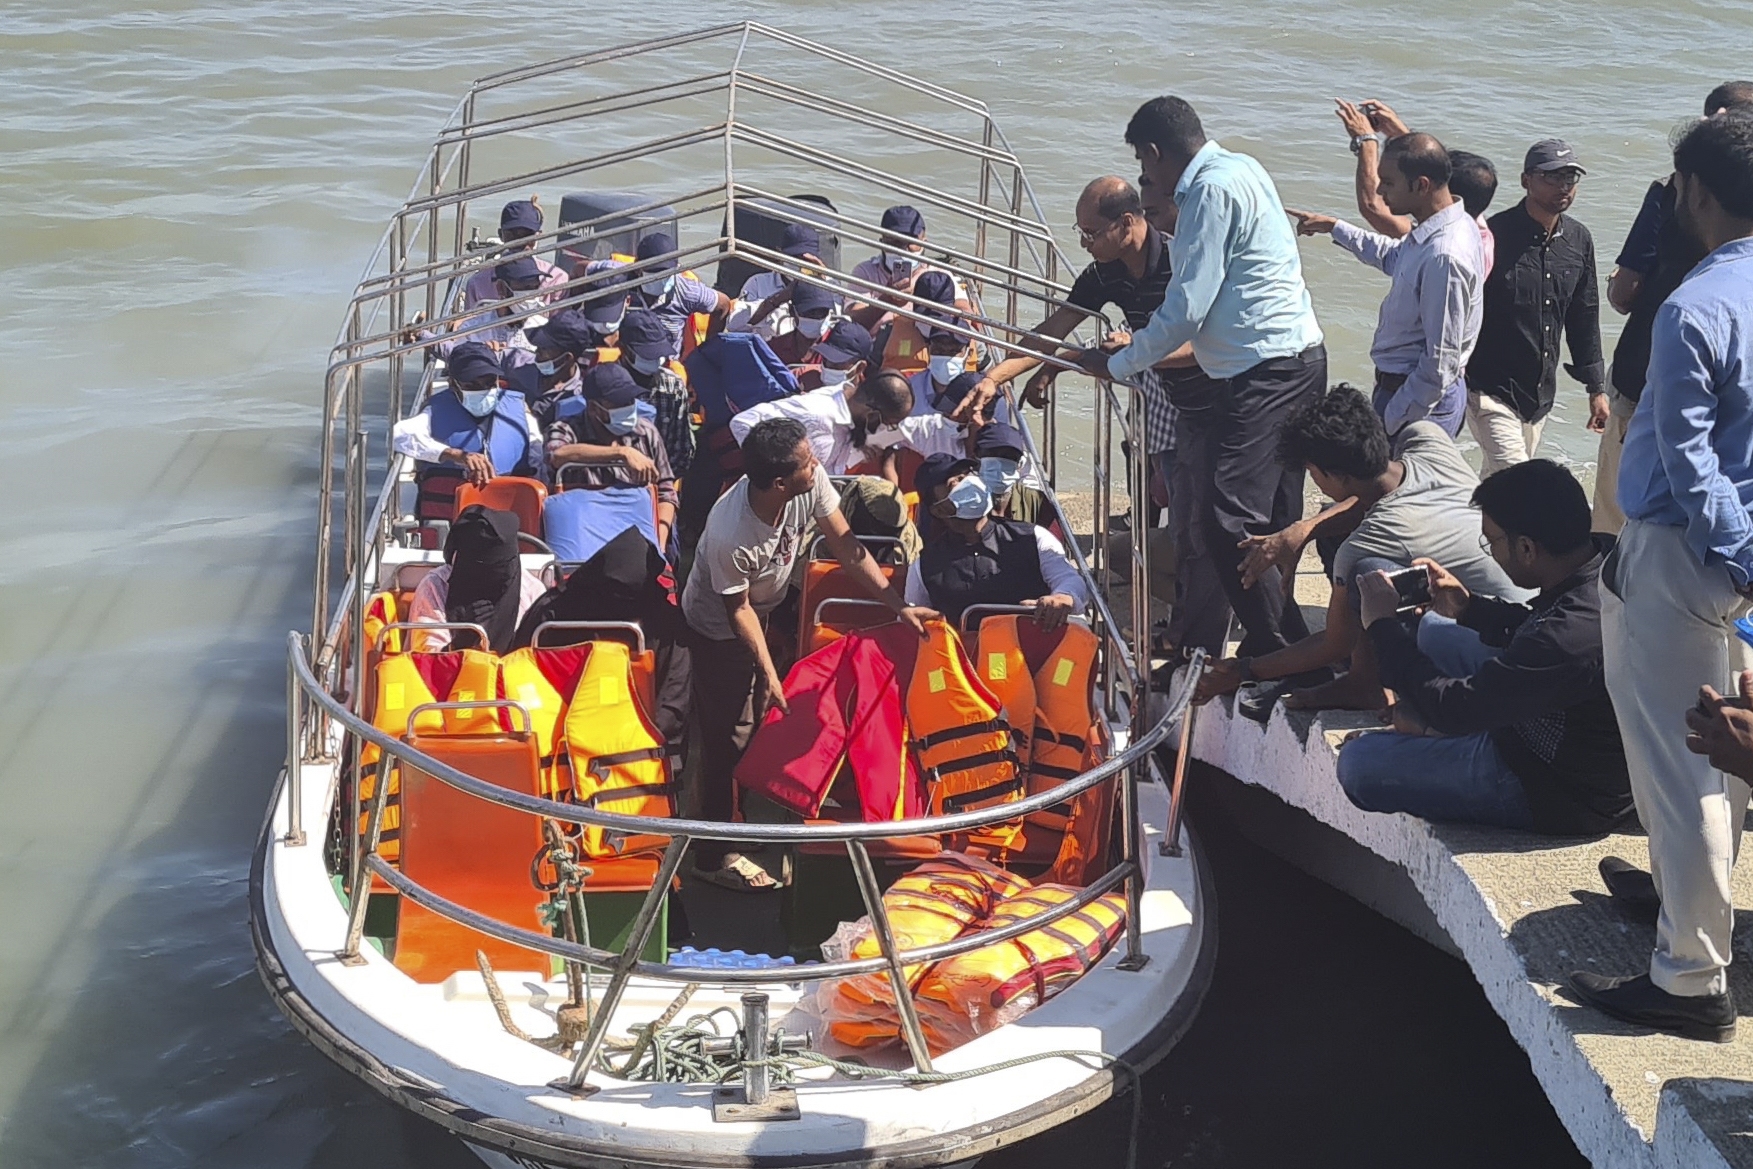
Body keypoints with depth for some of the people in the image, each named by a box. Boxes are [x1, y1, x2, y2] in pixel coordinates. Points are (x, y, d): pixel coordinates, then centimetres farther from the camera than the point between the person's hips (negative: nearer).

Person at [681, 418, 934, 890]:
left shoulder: (811, 482, -27)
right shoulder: (730, 537, -41)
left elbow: (845, 546, -15)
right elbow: (738, 610, -25)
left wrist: (899, 605, -19)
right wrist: (767, 672, -21)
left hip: (771, 607, 7)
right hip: (718, 629, -7)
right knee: (730, 736, 2)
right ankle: (714, 854, 18)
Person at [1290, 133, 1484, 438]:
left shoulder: (1444, 257, -27)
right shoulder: (1429, 236, 4)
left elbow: (1442, 362, -26)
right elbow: (1392, 256, 31)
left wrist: (1392, 421, -21)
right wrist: (1334, 228, 32)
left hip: (1422, 401, -10)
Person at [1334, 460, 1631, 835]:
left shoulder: (1569, 638, -39)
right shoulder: (1605, 555, -11)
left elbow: (1453, 708, -27)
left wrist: (1383, 625, -15)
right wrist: (1471, 607, 0)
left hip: (1565, 799, -9)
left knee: (1358, 764, -10)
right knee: (1436, 629, 17)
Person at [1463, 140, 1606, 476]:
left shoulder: (1579, 240, 7)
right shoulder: (1494, 234, -13)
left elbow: (1584, 319, 16)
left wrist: (1596, 387, 17)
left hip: (1541, 394, 6)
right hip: (1491, 390, -6)